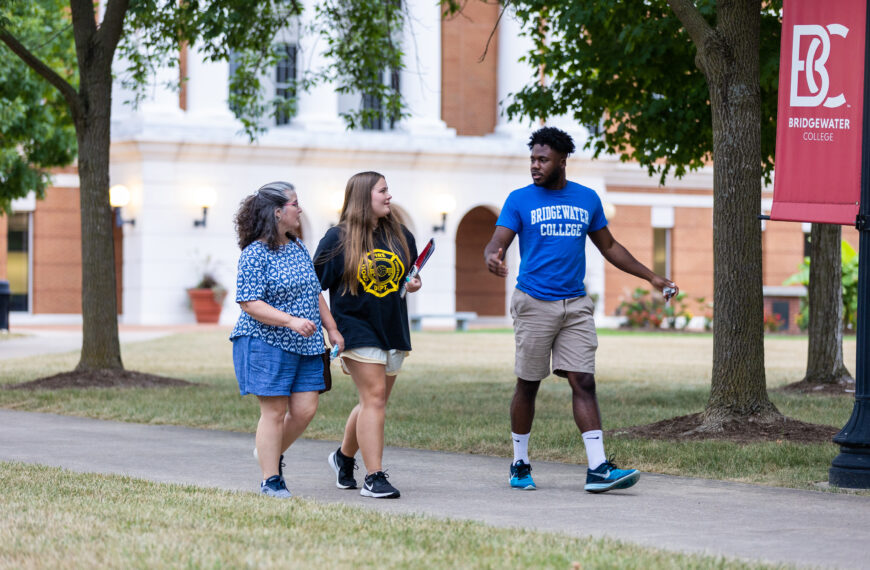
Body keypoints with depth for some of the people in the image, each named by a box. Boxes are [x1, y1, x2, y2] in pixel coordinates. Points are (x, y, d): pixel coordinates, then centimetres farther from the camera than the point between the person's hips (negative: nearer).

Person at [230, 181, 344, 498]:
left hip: (305, 346, 7)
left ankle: (272, 453, 25)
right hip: (267, 343, -7)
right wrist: (291, 321, -27)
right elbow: (250, 303, -18)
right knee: (274, 411, -4)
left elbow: (315, 294, 22)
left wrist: (332, 329, 17)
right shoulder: (255, 254, -12)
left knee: (305, 410, 1)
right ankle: (270, 480, 4)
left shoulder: (298, 248, 13)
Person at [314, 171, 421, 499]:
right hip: (356, 328, -6)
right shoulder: (338, 239, -7)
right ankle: (374, 478, -13)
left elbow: (412, 269, 24)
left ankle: (344, 457, 35)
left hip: (393, 330, 6)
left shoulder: (399, 235, 8)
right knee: (374, 398, -14)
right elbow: (314, 285, -4)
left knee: (374, 401, 11)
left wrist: (414, 284, 1)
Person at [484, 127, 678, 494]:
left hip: (575, 305, 2)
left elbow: (609, 247, 20)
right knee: (528, 385, 4)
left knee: (584, 383, -6)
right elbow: (496, 243, -6)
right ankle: (520, 465, 18)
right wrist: (492, 257, -31)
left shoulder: (587, 199, 10)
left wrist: (651, 277, 18)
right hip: (533, 304, -2)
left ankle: (598, 469, -11)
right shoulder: (520, 200, 1)